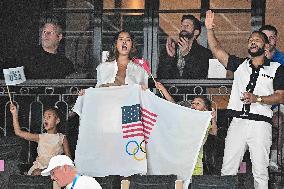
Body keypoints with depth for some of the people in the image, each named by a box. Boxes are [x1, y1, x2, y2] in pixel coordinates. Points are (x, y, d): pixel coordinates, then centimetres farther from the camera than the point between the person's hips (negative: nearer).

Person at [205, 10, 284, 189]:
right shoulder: (240, 65, 15)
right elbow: (217, 50, 8)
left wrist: (257, 99, -14)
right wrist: (210, 29, -3)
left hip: (260, 125, -3)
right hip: (238, 122, 3)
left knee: (260, 171, -2)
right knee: (227, 170, 1)